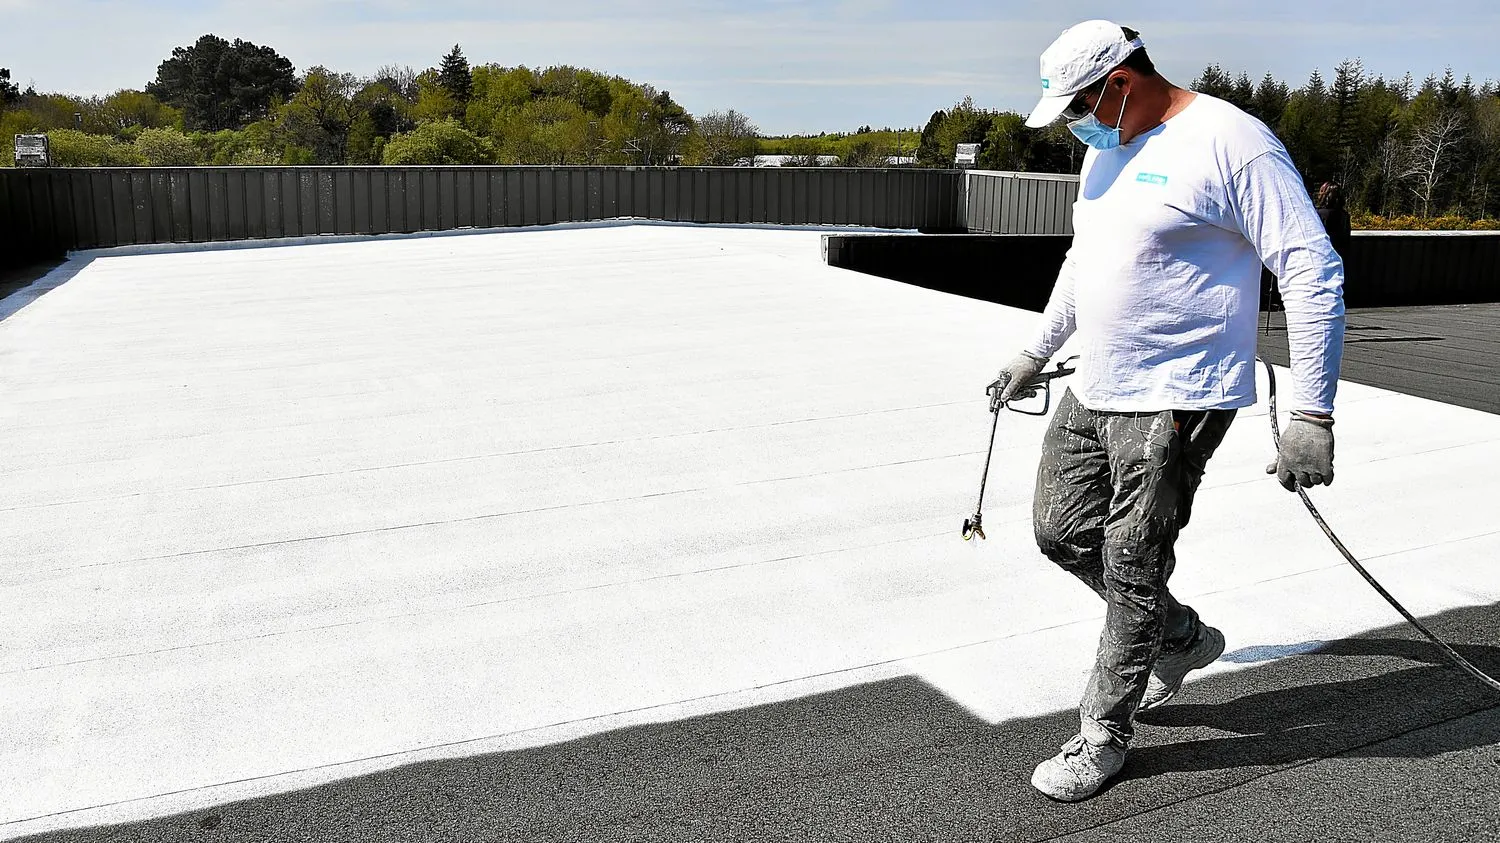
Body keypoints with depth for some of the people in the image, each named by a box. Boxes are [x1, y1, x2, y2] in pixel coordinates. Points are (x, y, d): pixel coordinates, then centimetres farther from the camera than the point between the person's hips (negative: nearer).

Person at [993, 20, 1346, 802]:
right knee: (1062, 531, 14)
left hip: (1176, 400, -9)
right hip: (1093, 392, 9)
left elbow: (1313, 272, -17)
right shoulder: (1106, 150, 12)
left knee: (1131, 567, 0)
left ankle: (1104, 732, 18)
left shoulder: (1231, 143, -15)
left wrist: (1311, 414, -21)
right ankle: (1181, 637, 36)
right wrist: (1035, 352, 32)